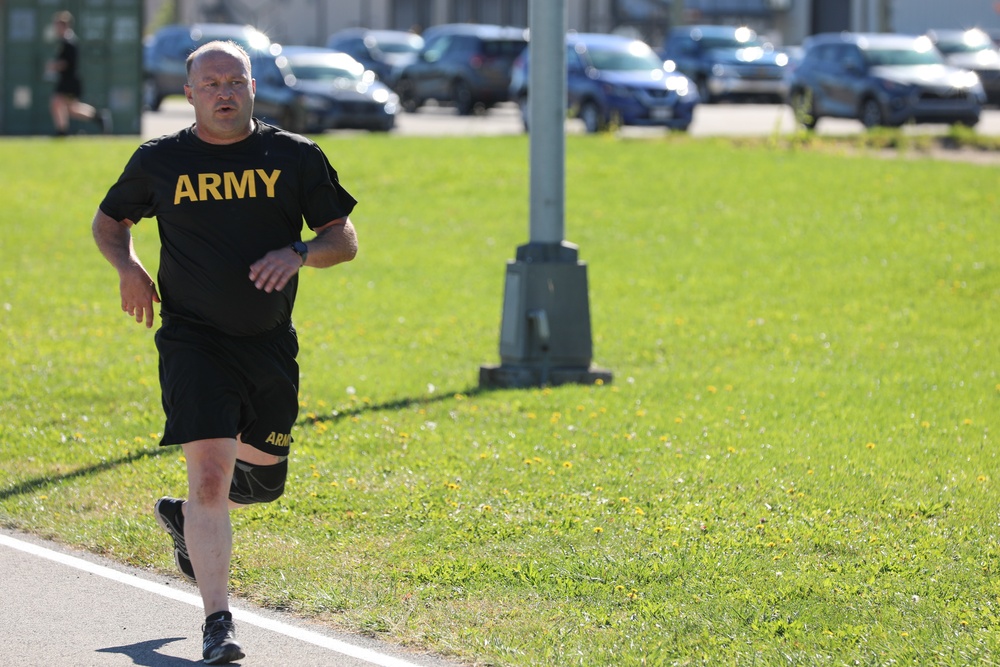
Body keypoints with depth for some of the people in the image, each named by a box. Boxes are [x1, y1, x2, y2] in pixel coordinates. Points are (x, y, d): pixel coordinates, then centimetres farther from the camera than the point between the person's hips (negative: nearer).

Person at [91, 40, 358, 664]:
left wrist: (299, 252, -17)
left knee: (263, 479, 15)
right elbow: (109, 221, 18)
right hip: (193, 343, -3)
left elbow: (345, 239, 4)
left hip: (271, 347, 3)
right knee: (210, 474, -16)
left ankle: (186, 518, 47)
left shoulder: (296, 157, 2)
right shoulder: (159, 161, 1)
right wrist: (129, 267, -3)